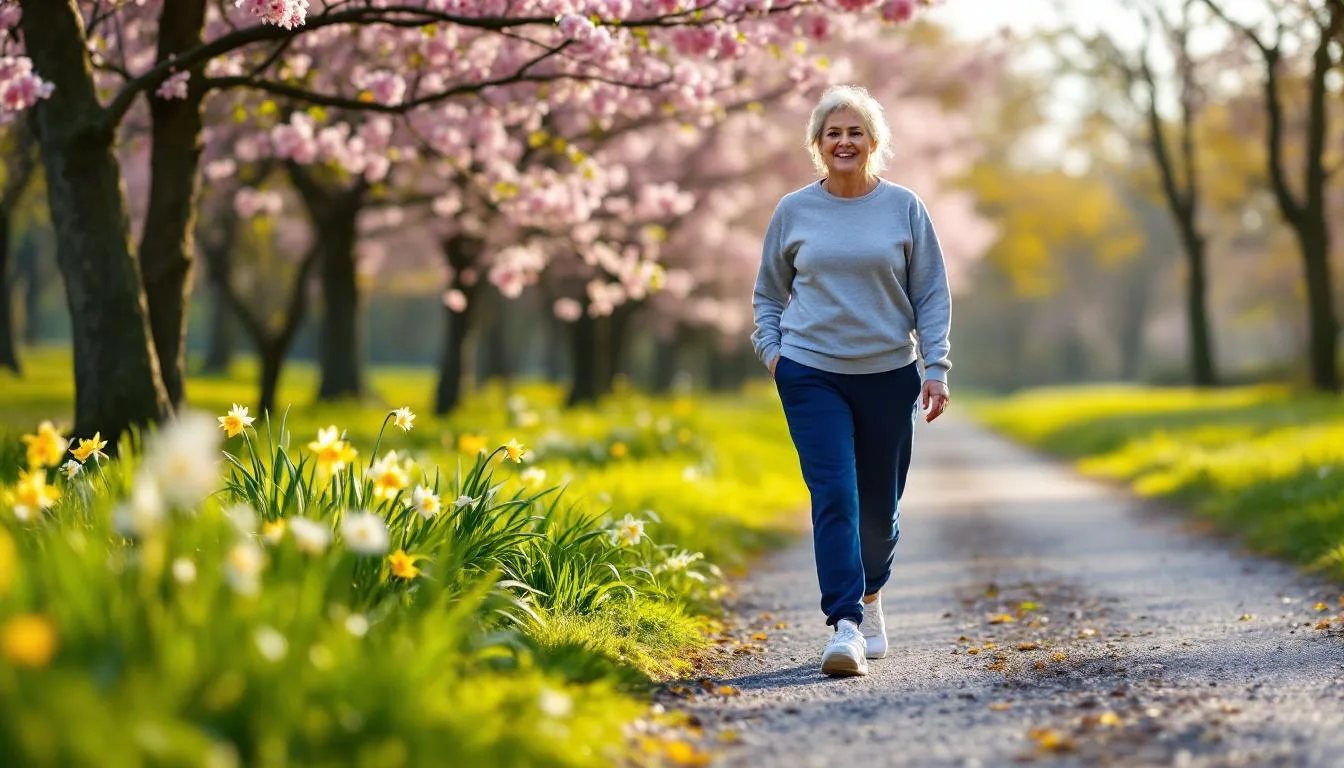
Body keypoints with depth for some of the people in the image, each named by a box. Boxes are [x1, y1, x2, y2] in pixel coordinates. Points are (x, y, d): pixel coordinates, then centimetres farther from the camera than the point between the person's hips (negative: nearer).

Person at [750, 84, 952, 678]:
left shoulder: (903, 207, 4)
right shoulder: (793, 211, 5)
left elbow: (932, 294, 6)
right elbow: (768, 293, 15)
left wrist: (936, 368, -2)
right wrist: (771, 350, 0)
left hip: (889, 376, 1)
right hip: (812, 375, -1)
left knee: (880, 505, 8)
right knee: (833, 496, -14)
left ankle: (870, 594, 36)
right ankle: (845, 626, -18)